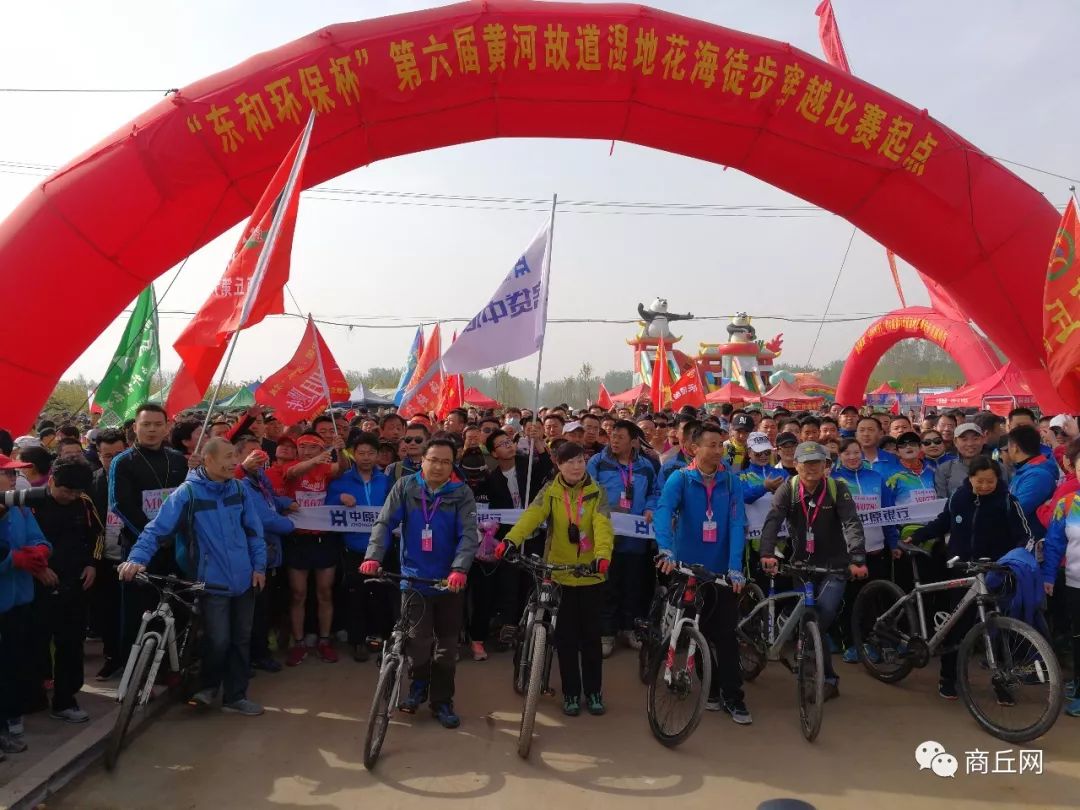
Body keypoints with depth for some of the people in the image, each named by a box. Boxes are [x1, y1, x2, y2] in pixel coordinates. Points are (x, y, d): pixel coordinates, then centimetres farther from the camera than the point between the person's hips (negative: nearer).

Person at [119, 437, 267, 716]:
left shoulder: (240, 490, 3)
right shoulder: (188, 492, -10)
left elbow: (253, 530, 7)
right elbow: (158, 528, -14)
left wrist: (259, 566, 3)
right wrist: (137, 558, -28)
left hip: (243, 579, 4)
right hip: (212, 581, -4)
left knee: (241, 639, 11)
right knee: (218, 641, -3)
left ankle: (235, 696, 26)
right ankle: (207, 684, 27)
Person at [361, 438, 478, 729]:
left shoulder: (462, 493, -4)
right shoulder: (405, 487, -2)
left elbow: (468, 534, -13)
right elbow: (384, 523, -6)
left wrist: (460, 569, -28)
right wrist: (374, 556, -22)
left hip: (450, 581, 1)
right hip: (414, 579, -1)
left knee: (447, 644, 10)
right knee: (419, 641, -6)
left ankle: (442, 701, 28)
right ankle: (418, 685, 24)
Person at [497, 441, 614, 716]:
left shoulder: (596, 492, -2)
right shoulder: (550, 491, -2)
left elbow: (603, 525, -18)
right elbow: (532, 515, -20)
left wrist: (602, 555, -38)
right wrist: (511, 540, -39)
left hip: (590, 575, 0)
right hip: (559, 575, 0)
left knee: (591, 636, 10)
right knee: (565, 637, 8)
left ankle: (593, 690, 26)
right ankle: (571, 692, 23)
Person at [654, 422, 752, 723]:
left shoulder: (731, 481, -1)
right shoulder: (680, 478, -7)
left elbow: (737, 524, -9)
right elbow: (663, 512, -23)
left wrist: (735, 567, -19)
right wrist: (667, 550, -40)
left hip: (722, 570, 1)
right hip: (688, 568, 0)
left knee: (726, 634, 1)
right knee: (696, 633, 12)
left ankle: (733, 696, 10)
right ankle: (710, 689, 27)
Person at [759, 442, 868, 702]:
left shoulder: (837, 488, -8)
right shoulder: (788, 489, -6)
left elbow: (852, 524, -18)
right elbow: (773, 521, -19)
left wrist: (857, 559, -33)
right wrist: (767, 553, -36)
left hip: (834, 565, -2)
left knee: (822, 617, -17)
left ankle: (826, 679, 3)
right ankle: (828, 679, 20)